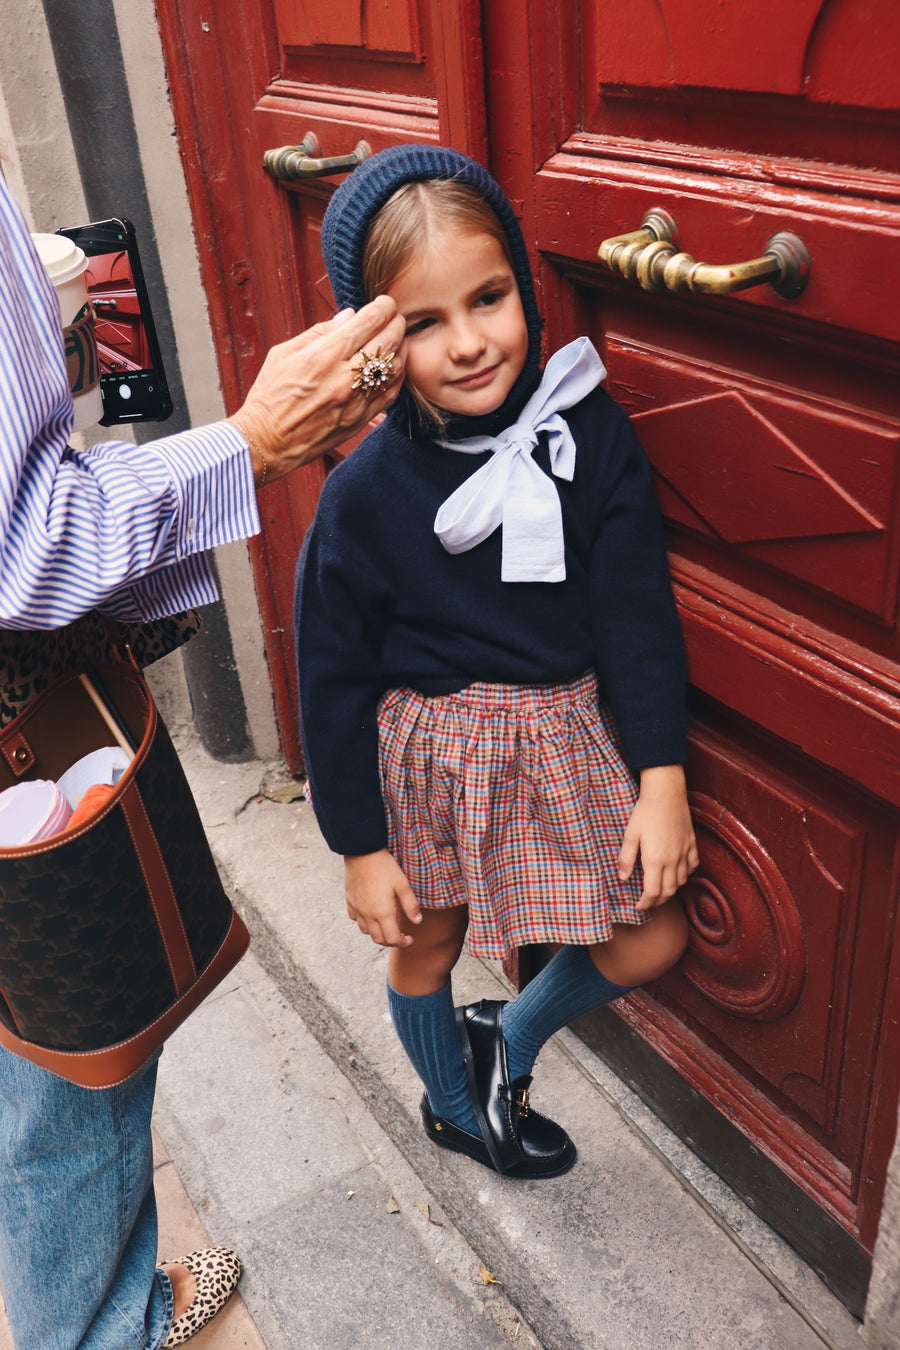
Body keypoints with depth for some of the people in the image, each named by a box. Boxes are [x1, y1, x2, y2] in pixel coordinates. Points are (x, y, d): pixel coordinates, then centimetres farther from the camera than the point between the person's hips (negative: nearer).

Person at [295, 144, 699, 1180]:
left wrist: (662, 780, -9)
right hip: (432, 749, -2)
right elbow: (334, 677, -11)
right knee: (426, 946, 19)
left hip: (572, 728, 3)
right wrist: (360, 845, -6)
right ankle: (453, 1105, 51)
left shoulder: (591, 434, -14)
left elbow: (639, 614, -7)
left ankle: (511, 1038, 39)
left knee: (650, 941, 9)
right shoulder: (365, 492, -19)